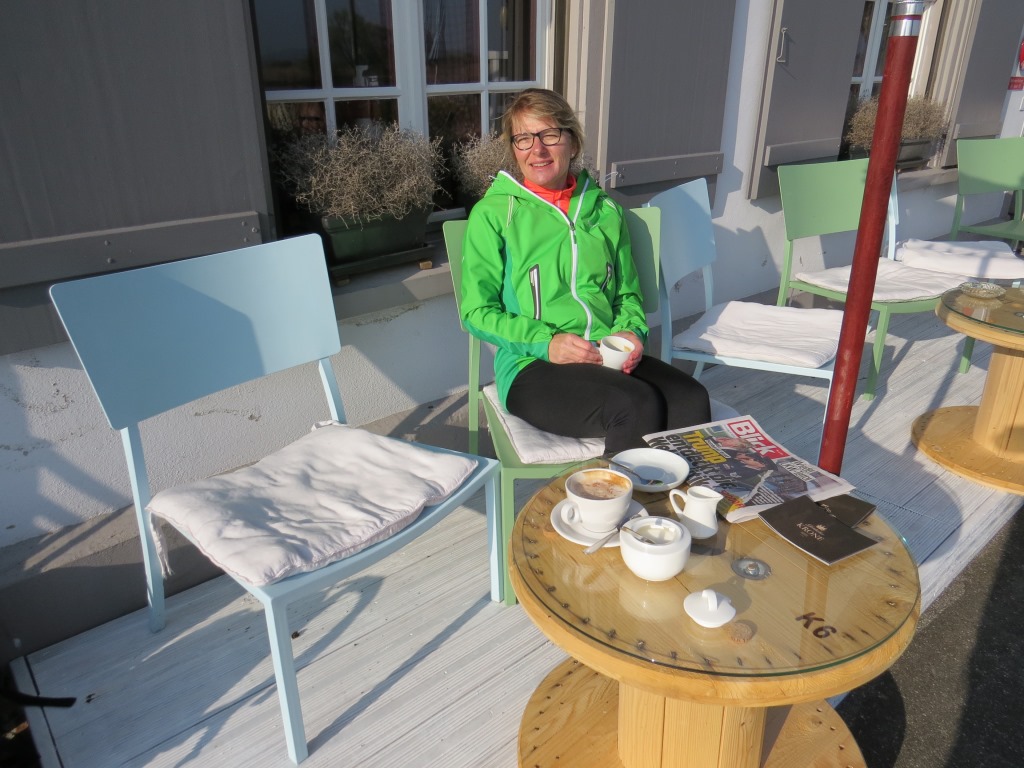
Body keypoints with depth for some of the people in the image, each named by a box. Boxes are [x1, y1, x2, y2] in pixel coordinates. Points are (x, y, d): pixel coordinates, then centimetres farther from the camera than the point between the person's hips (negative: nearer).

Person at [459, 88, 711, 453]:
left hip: (608, 358, 4)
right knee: (637, 405, -31)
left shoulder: (605, 211, 17)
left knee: (691, 400, -25)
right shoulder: (493, 214, 3)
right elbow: (477, 311, 0)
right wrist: (545, 343, -14)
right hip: (532, 367, -4)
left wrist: (630, 332, -1)